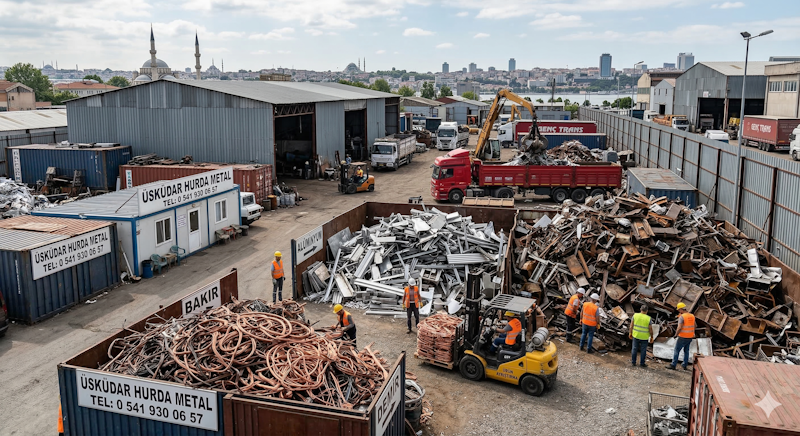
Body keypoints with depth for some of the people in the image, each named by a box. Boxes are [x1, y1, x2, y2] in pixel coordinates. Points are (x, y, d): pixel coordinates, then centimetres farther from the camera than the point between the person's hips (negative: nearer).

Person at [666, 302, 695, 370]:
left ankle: (673, 365, 7)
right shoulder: (692, 316, 4)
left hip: (683, 337, -7)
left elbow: (679, 328, -25)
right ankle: (684, 365, 26)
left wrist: (676, 334, -11)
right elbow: (695, 325, 22)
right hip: (690, 337, 7)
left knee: (677, 350, 4)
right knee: (686, 350, 21)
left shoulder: (682, 317, -19)